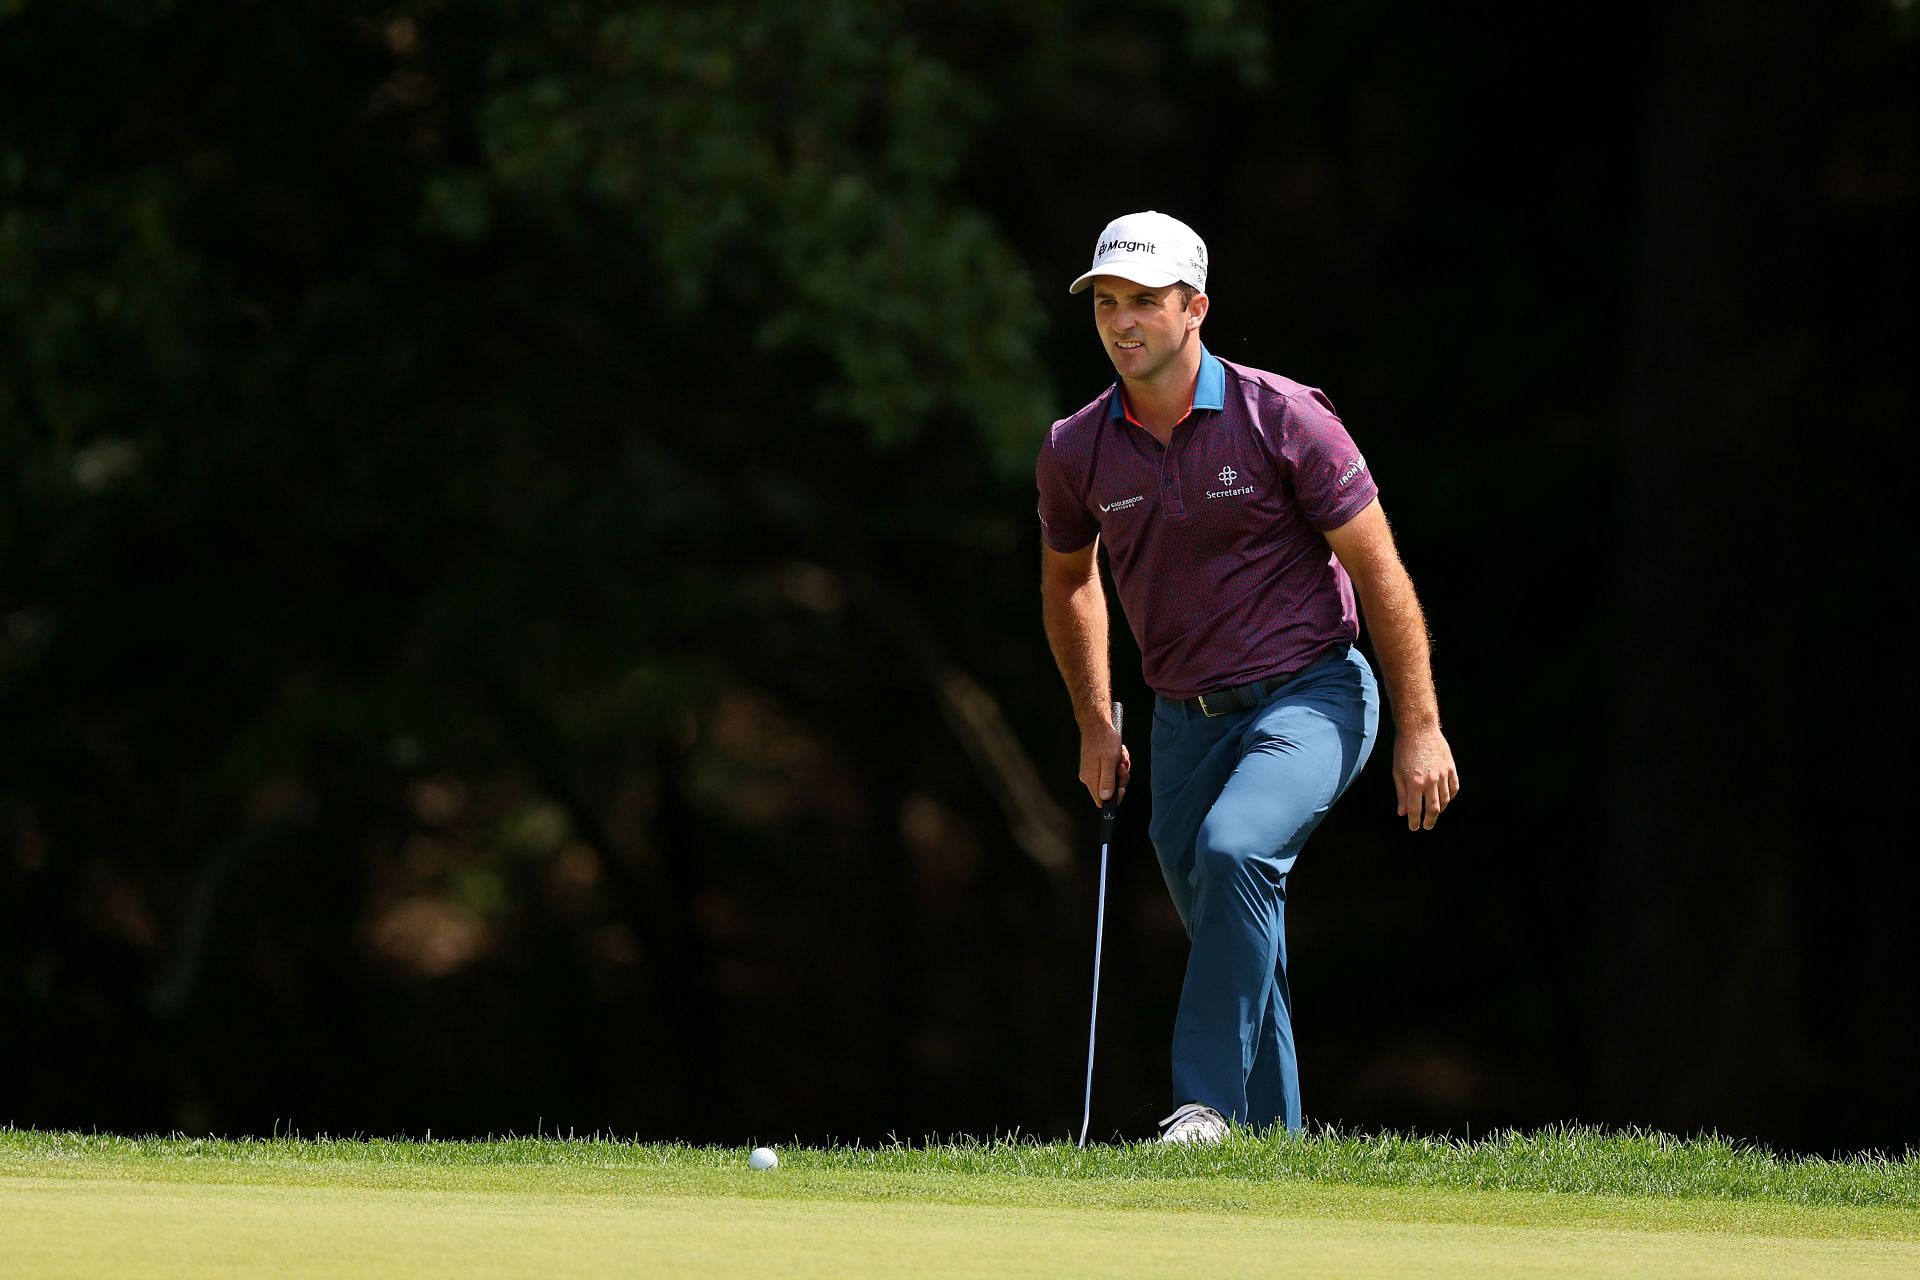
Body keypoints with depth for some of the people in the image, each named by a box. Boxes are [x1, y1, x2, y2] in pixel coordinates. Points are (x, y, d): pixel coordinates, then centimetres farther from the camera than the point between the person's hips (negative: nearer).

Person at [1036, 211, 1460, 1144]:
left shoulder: (1283, 420, -15)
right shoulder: (1076, 451, -3)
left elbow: (1379, 571, -9)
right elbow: (1067, 577, 19)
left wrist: (1420, 729, -9)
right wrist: (1096, 727, 16)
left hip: (1309, 693, -5)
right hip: (1184, 716, 5)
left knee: (1235, 851, -30)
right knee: (1232, 935, 7)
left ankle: (1208, 1103, -27)